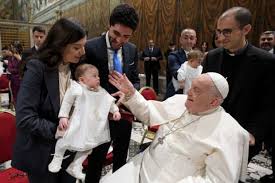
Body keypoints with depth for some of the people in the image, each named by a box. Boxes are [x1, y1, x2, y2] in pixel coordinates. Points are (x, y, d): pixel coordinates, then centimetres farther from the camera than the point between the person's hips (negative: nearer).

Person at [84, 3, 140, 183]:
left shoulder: (132, 50, -1)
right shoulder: (90, 48, -16)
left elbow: (135, 81, 5)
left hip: (125, 113, 5)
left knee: (121, 159, 25)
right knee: (96, 161, 16)